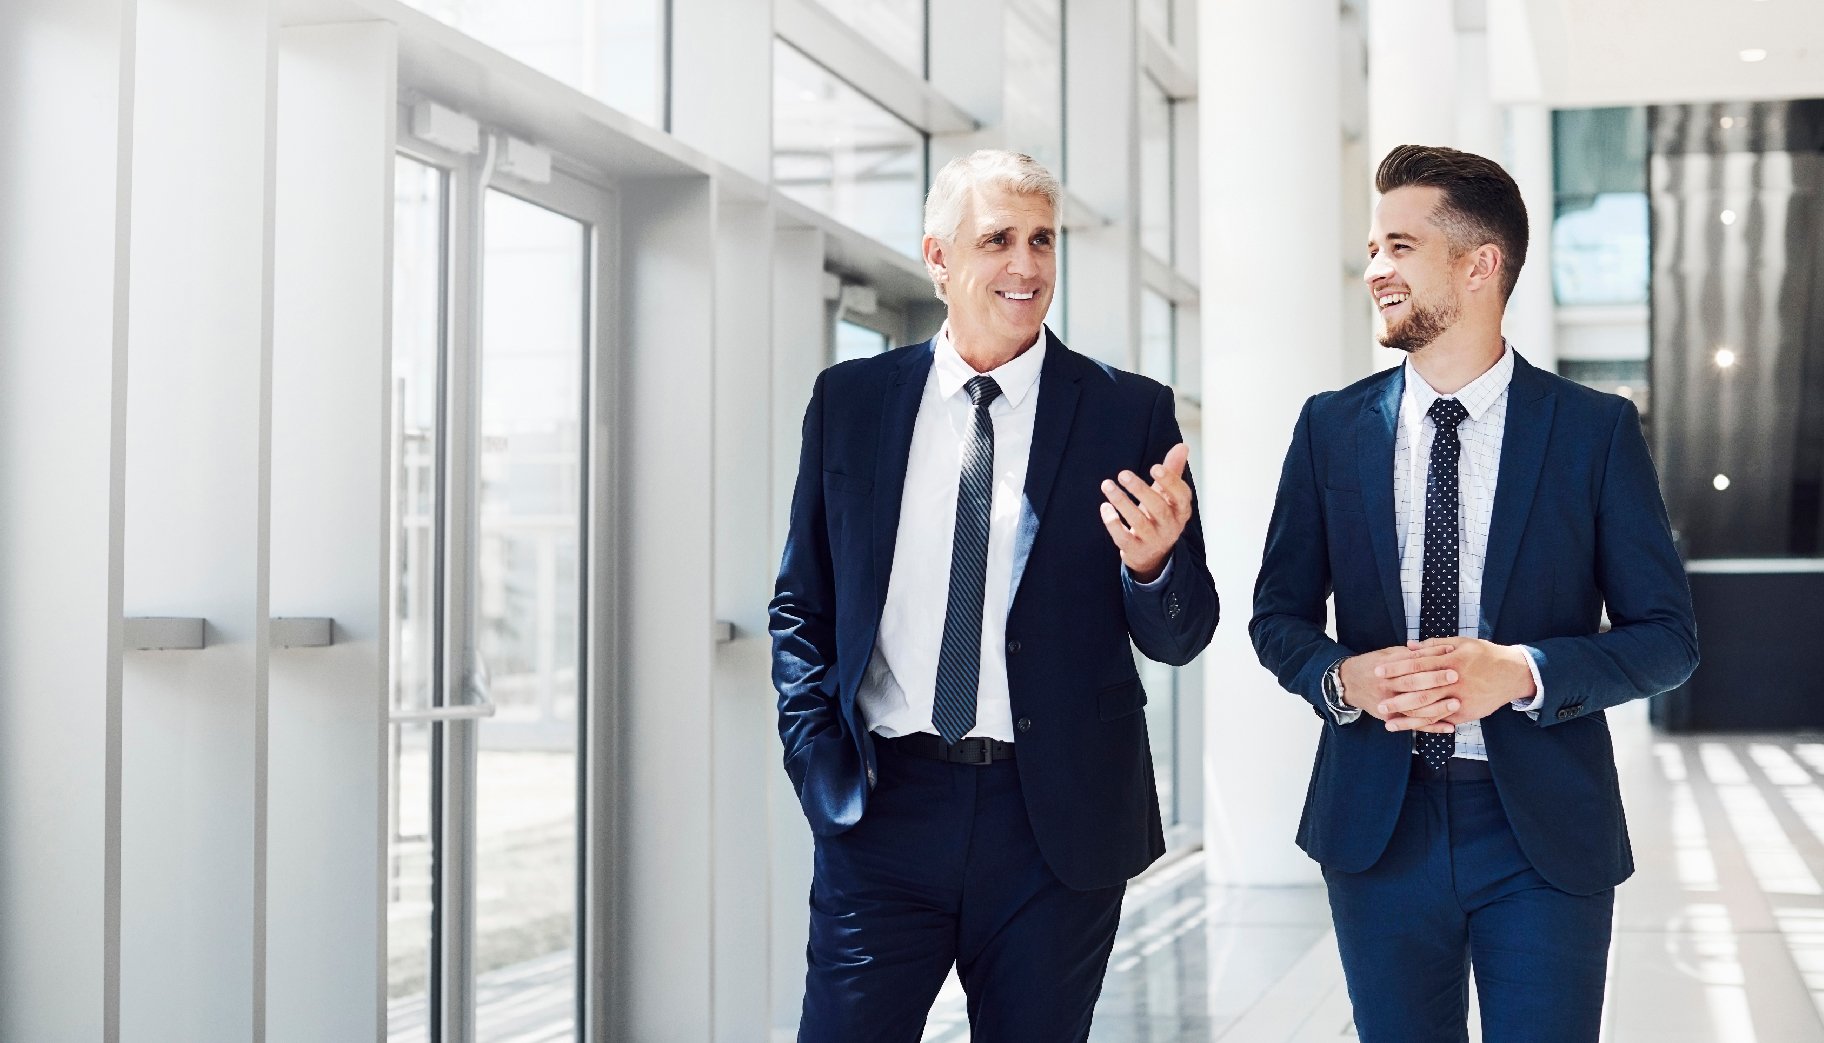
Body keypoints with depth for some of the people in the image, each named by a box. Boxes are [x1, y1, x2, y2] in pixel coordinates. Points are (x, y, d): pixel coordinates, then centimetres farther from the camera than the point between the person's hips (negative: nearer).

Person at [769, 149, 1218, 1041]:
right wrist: (817, 753, -1)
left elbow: (1181, 637, 0)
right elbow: (802, 604, 12)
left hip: (1056, 818, 0)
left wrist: (1153, 563, -21)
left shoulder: (1129, 414, 0)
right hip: (882, 810, 1)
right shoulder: (848, 401, 5)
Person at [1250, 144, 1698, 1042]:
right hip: (1378, 823, 2)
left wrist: (1523, 671, -19)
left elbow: (1666, 635, -2)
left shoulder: (1596, 430, -3)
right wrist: (1341, 677, -13)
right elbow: (1278, 613, 9)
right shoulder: (1331, 427, 4)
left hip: (1544, 832, -2)